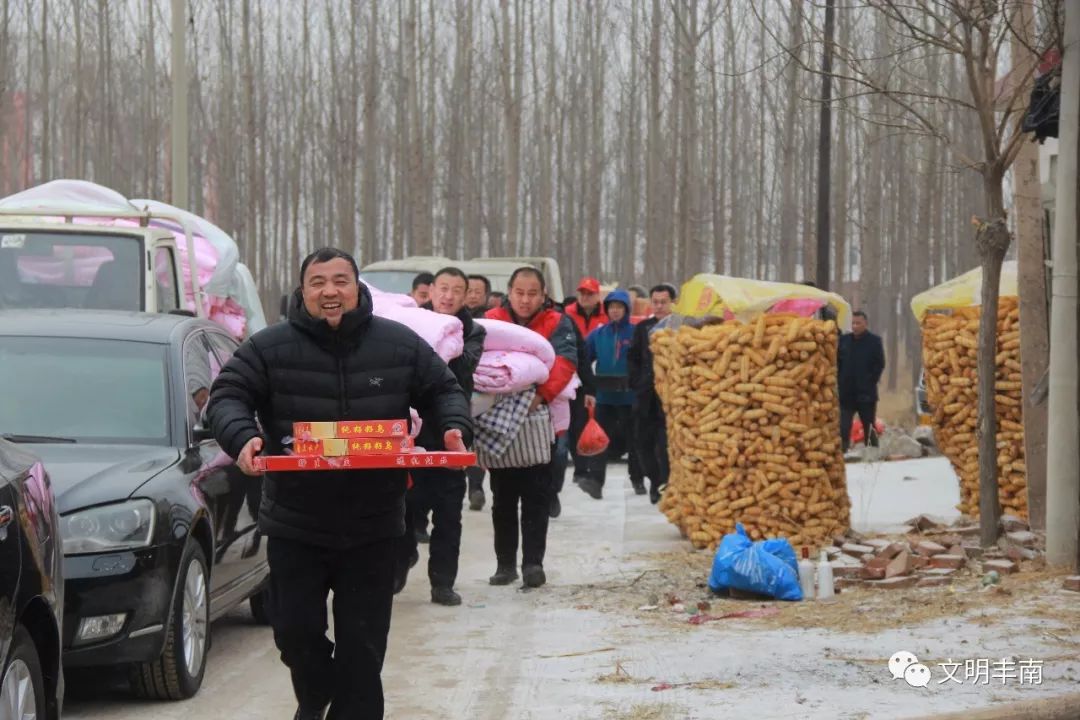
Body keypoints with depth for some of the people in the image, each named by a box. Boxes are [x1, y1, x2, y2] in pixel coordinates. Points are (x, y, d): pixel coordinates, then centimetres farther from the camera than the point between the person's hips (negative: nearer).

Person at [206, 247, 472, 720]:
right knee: (296, 632, 5)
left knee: (363, 644, 2)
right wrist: (241, 437, -26)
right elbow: (227, 395, -6)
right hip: (295, 526, 0)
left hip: (372, 528, 1)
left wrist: (455, 429, -7)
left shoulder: (400, 345, 3)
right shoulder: (270, 348, -4)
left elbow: (443, 391, 13)